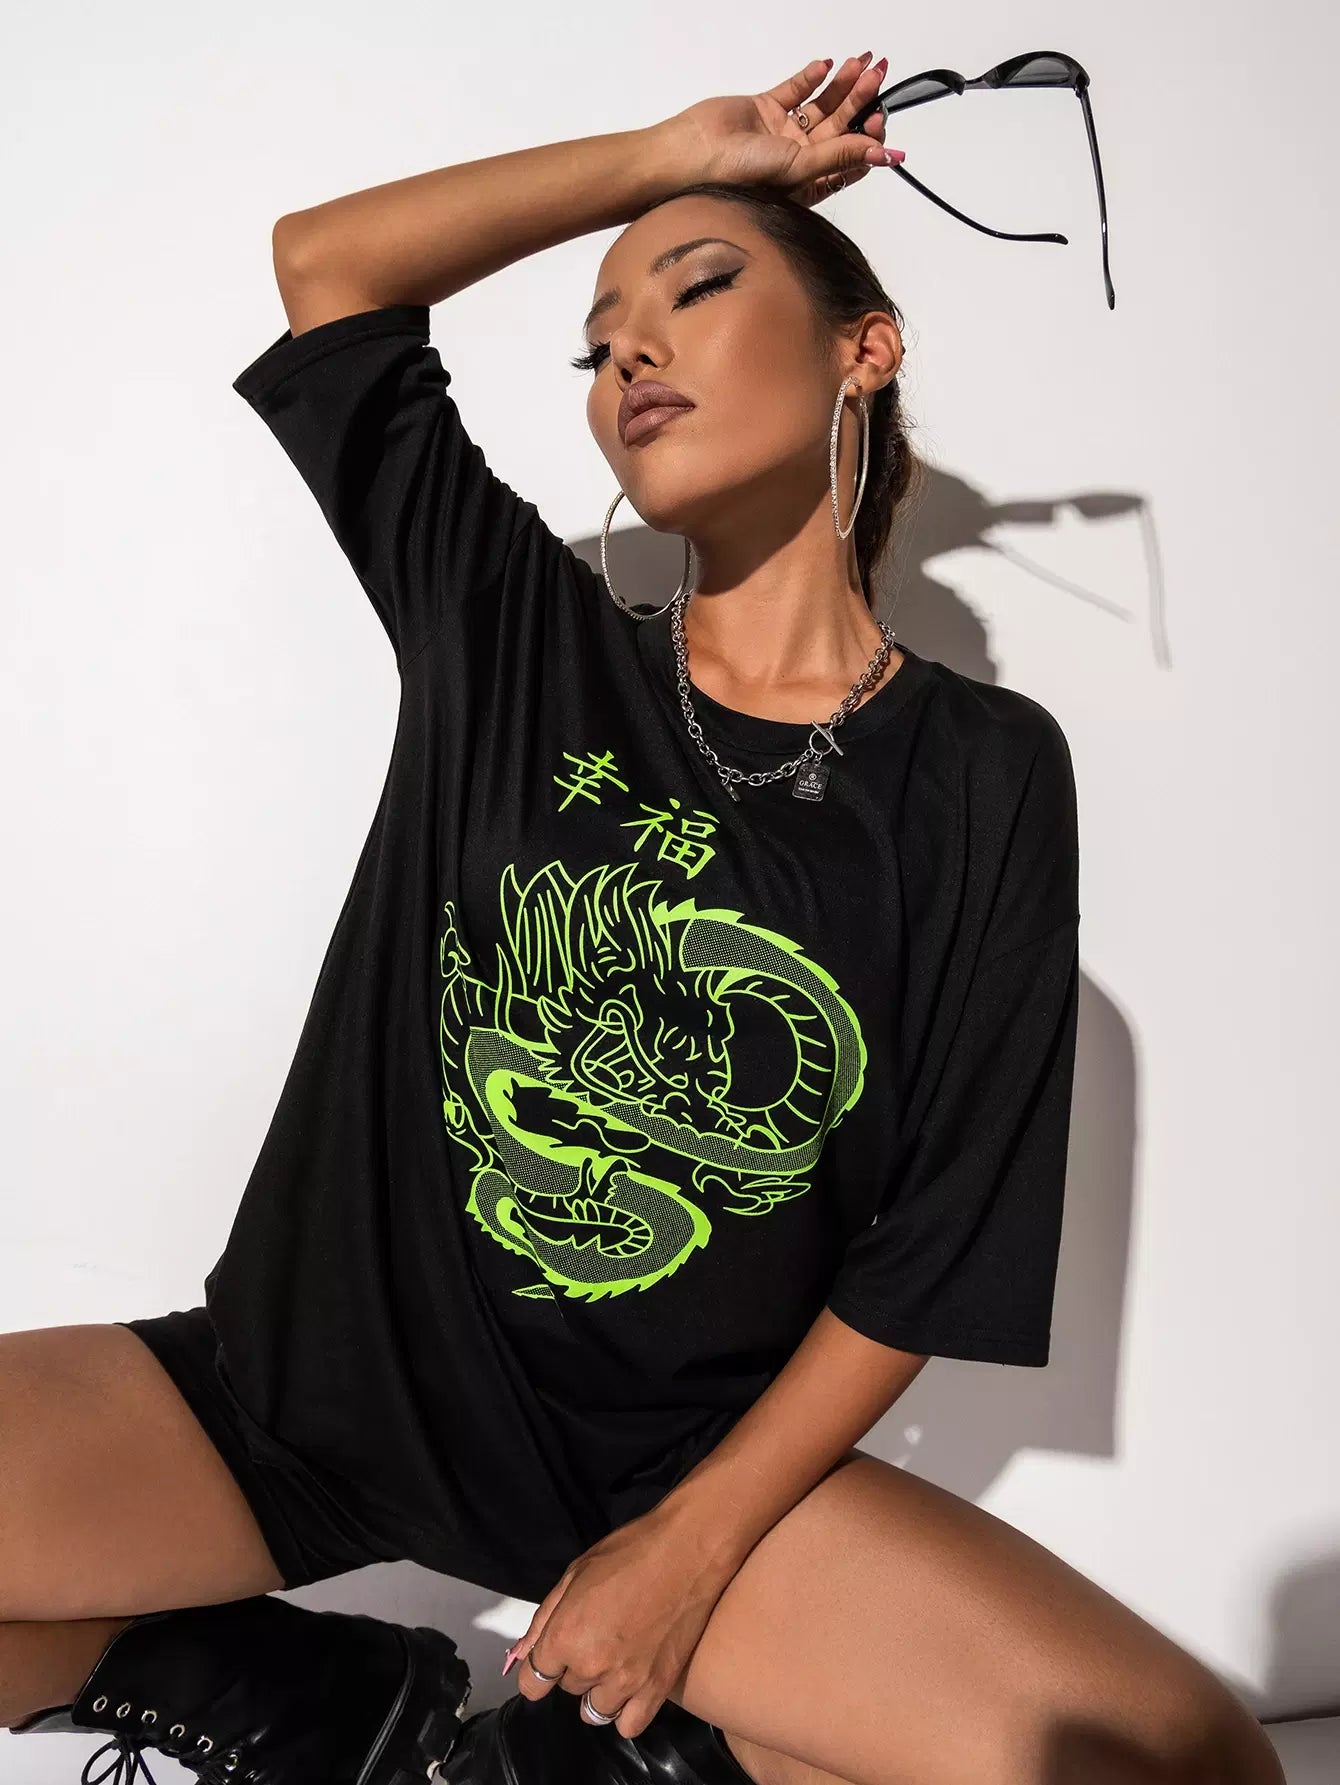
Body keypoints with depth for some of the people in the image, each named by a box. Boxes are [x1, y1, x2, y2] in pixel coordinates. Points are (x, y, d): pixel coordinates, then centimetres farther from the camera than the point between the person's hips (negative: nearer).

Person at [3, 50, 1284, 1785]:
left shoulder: (982, 774, -4)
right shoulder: (514, 635, -1)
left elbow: (939, 1254, -3)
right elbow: (323, 258, 2)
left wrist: (695, 1544, -7)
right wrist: (681, 147, 6)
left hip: (686, 1450, 0)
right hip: (315, 1379, 1)